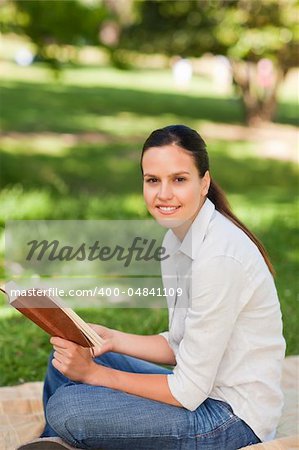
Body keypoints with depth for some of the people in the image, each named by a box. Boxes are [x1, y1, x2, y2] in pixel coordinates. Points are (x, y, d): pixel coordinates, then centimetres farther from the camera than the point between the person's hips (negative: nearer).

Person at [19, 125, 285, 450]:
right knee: (65, 361, 11)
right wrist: (112, 339, -4)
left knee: (65, 409, -15)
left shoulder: (219, 258, -26)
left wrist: (94, 373, -14)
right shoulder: (176, 238, 2)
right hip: (204, 389, 9)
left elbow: (188, 392, -22)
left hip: (233, 417, -9)